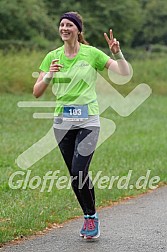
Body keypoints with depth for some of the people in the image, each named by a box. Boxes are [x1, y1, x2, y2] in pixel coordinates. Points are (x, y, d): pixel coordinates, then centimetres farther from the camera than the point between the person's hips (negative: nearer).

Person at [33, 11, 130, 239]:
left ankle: (92, 217, 4)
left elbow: (125, 73, -6)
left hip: (88, 120, -4)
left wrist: (117, 53, -22)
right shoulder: (52, 57, 4)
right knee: (76, 175, 8)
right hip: (63, 121, 4)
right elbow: (36, 92, 1)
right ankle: (89, 217, 24)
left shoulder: (92, 54, -4)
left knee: (79, 172, -15)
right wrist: (48, 75, -17)